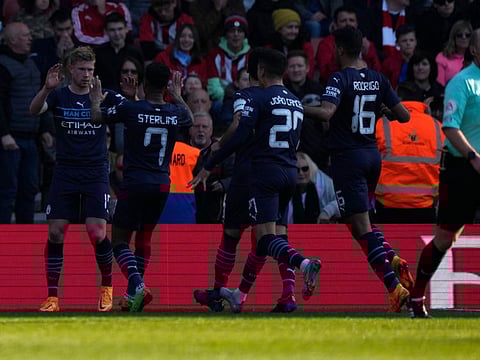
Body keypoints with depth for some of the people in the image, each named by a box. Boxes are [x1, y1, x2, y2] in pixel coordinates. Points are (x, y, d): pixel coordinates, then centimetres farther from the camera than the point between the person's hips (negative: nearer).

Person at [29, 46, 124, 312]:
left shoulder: (105, 96, 2)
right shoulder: (58, 96, 1)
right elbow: (34, 110, -17)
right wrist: (47, 88, -36)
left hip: (96, 174, -1)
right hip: (65, 173, 1)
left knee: (98, 234, -11)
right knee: (55, 232, -5)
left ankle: (107, 287, 13)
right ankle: (52, 297, 3)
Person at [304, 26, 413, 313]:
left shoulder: (341, 79, -12)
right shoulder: (378, 79, 6)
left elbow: (326, 113, -27)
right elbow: (404, 115, 6)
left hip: (348, 157, -7)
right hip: (373, 155, 7)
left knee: (361, 227, -6)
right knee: (362, 221, 22)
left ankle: (394, 287, -15)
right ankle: (394, 263, 0)